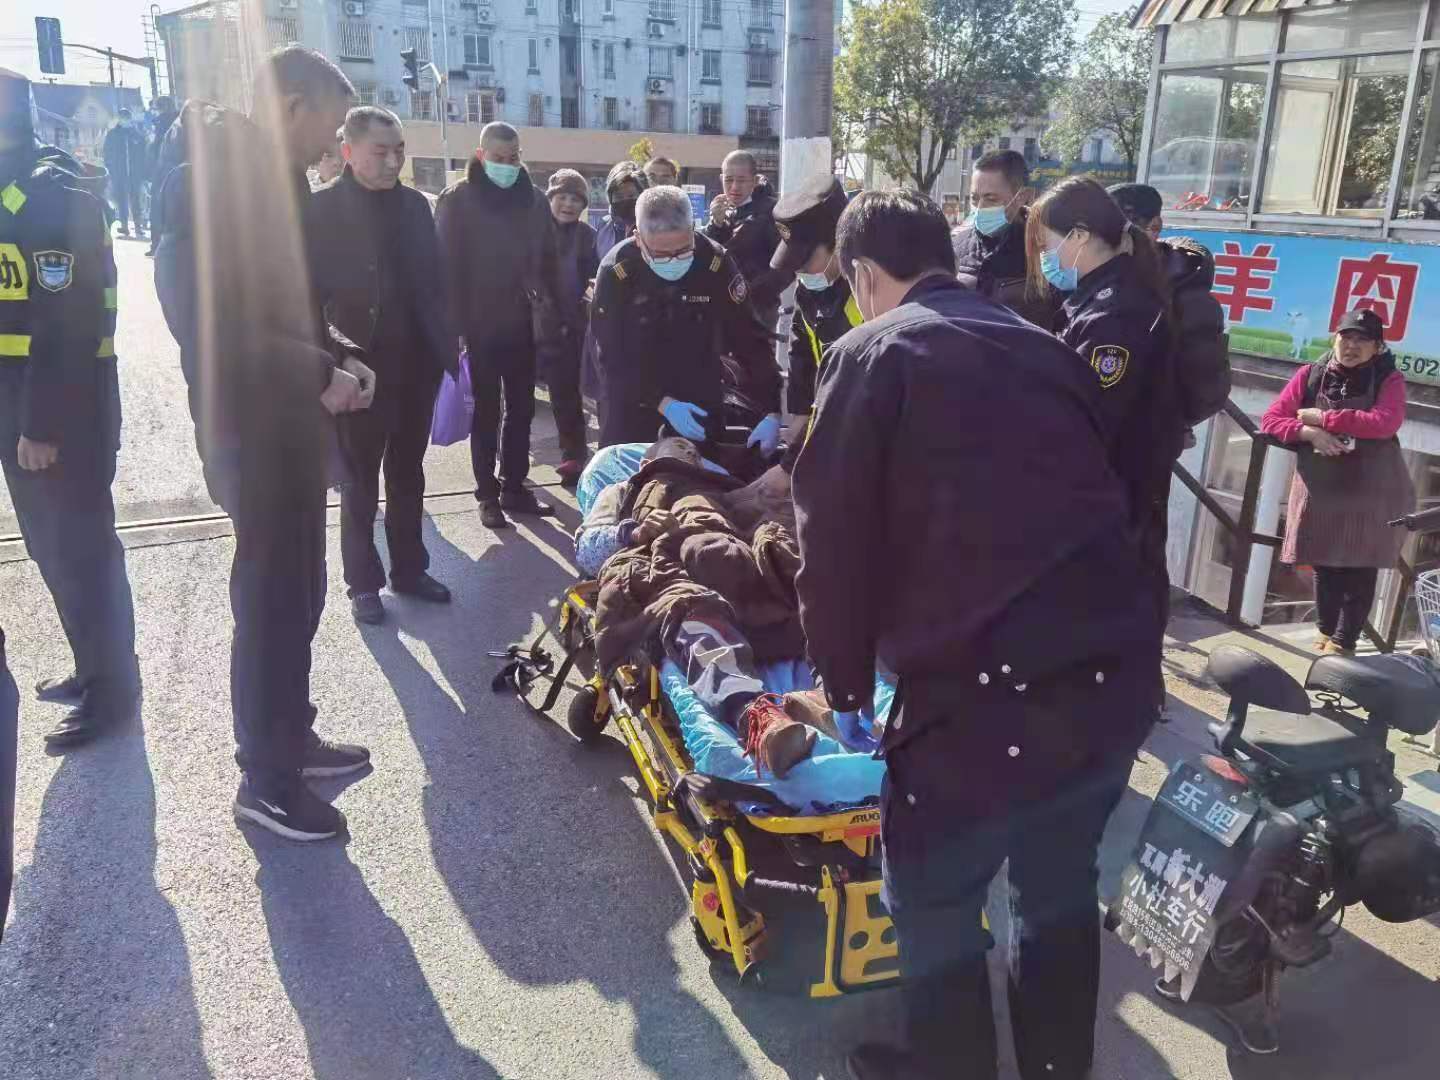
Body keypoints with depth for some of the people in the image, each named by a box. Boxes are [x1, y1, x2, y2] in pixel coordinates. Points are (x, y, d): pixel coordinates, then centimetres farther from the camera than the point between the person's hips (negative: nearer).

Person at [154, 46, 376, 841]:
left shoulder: (274, 177, 13)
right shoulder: (208, 177, -16)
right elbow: (206, 318, -24)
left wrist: (339, 353, 6)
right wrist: (319, 374, -21)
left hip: (291, 420, 9)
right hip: (252, 426, -9)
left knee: (295, 592, 16)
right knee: (272, 600, -1)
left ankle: (288, 737, 32)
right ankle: (266, 780, 13)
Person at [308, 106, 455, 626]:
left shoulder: (415, 204, 6)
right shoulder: (321, 208, -8)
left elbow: (433, 280, 10)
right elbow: (306, 290, -10)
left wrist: (446, 345, 4)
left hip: (416, 364, 4)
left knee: (407, 474, 15)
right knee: (361, 481, 8)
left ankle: (409, 568, 28)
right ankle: (363, 581, 20)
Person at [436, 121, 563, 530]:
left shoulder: (533, 199, 7)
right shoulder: (458, 200, -4)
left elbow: (548, 262, 9)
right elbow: (447, 264, -8)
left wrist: (550, 318, 4)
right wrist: (455, 323, -15)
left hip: (522, 325, 4)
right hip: (480, 326, -4)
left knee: (521, 410, 10)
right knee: (486, 412, 4)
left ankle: (514, 487, 22)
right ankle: (488, 494, 12)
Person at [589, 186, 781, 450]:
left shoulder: (717, 264, -14)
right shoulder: (615, 272, -17)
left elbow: (750, 341, -13)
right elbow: (612, 356, -16)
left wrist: (771, 413, -21)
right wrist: (663, 403, -25)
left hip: (700, 404, 1)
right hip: (632, 407, -1)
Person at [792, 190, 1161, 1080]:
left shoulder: (874, 353, 0)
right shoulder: (1046, 349, 17)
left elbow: (835, 538, -1)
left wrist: (847, 682, 13)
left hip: (987, 687, -7)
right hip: (1118, 671, 7)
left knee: (934, 905, 16)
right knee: (1060, 890, 27)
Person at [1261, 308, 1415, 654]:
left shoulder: (1389, 379, -3)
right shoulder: (1311, 374, 2)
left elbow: (1384, 423, -22)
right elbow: (1271, 420, -2)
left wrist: (1323, 417, -19)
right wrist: (1310, 433, -19)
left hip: (1372, 492, -2)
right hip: (1320, 489, 2)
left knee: (1360, 567, -1)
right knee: (1323, 563, 8)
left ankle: (1343, 642, 7)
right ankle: (1325, 631, 24)